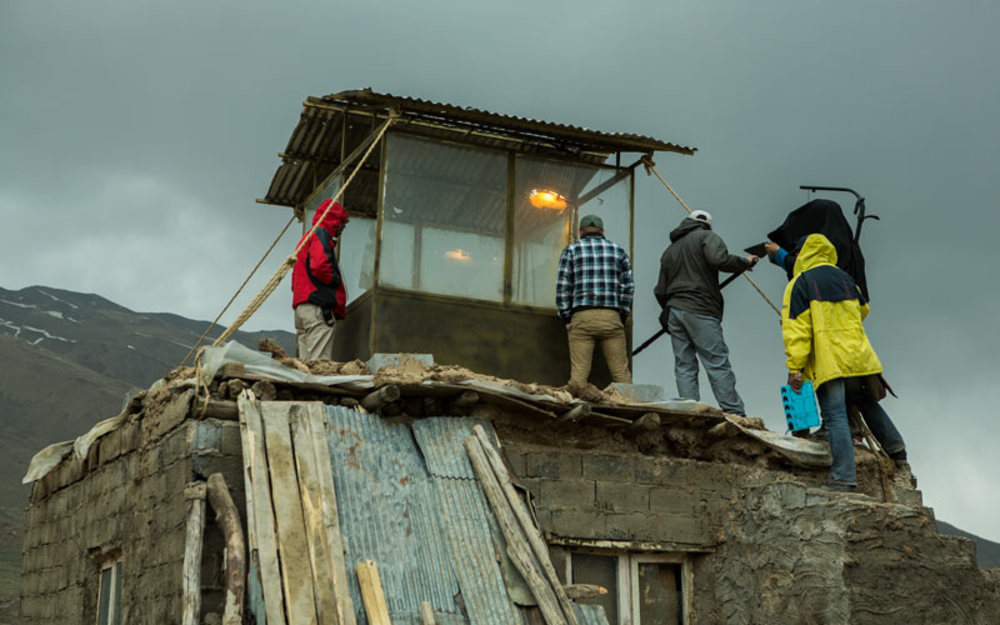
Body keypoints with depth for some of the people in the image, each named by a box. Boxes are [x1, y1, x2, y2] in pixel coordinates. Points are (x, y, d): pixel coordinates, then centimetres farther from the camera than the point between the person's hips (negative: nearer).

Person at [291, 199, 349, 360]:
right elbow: (319, 266, -20)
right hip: (318, 307, -10)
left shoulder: (307, 237, 29)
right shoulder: (321, 235, -2)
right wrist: (337, 282, -4)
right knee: (321, 364, -15)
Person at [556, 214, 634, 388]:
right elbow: (628, 287, 9)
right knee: (621, 372, 2)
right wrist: (622, 316, 13)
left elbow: (562, 287, 2)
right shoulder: (619, 251, 15)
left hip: (581, 317, -1)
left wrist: (566, 318, 5)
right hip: (611, 317, 1)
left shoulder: (571, 250, 9)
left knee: (579, 372, -5)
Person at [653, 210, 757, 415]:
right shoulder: (706, 236, 4)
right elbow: (719, 259, -17)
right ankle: (735, 413, -11)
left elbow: (660, 292, 22)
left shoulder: (670, 250, 24)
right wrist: (745, 262, -2)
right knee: (718, 364, -7)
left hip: (673, 310, 6)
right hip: (700, 312, -6)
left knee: (684, 367, 4)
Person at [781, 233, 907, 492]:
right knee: (867, 403, 26)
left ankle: (844, 476, -19)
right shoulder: (844, 278, 16)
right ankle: (895, 448, 34)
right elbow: (863, 310, 32)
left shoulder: (799, 284, -3)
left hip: (826, 362, -6)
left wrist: (795, 367, -12)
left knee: (835, 415, -12)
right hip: (857, 357, 6)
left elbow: (796, 329, -11)